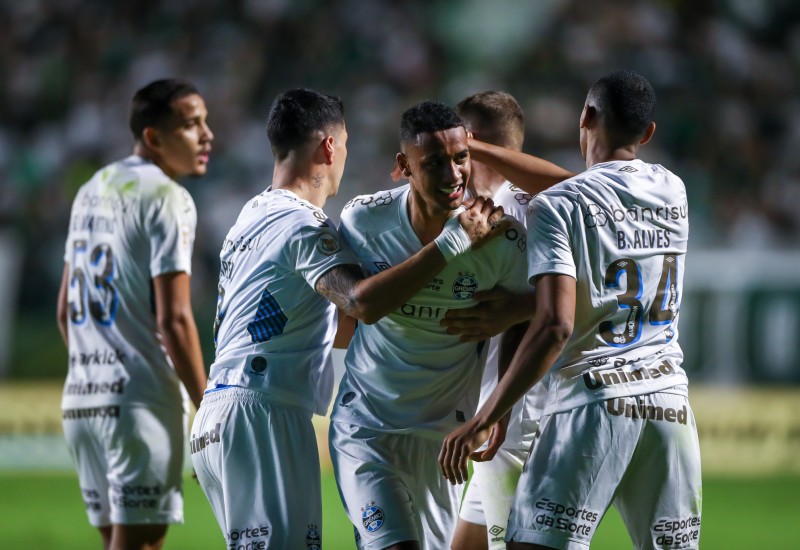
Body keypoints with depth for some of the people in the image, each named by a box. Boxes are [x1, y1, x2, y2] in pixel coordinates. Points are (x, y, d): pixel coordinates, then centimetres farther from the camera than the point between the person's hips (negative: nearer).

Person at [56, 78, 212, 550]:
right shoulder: (166, 198, -10)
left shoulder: (93, 190, 16)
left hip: (81, 399, 8)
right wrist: (208, 410, -11)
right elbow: (173, 321, -16)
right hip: (140, 400, -8)